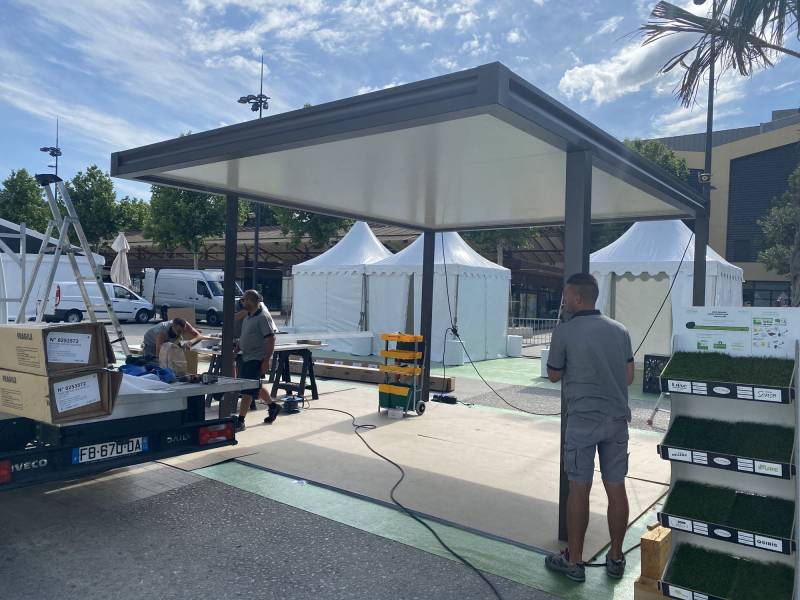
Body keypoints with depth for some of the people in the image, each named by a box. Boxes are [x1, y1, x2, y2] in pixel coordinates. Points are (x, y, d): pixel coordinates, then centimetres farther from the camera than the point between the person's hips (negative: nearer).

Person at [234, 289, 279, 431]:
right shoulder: (248, 316, 12)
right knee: (255, 386, 20)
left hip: (257, 359, -10)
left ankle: (240, 421, -1)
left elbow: (271, 339, -21)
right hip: (247, 358, 10)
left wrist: (266, 360, -24)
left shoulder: (263, 317, -17)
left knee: (247, 390, -8)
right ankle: (273, 406, 38)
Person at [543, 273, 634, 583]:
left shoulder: (564, 331, -9)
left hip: (582, 420, -5)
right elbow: (629, 377, 10)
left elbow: (553, 376, 1)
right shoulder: (620, 330, 6)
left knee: (579, 489, 3)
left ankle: (574, 561, 12)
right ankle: (616, 558, 23)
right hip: (617, 419, 5)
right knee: (616, 488, 11)